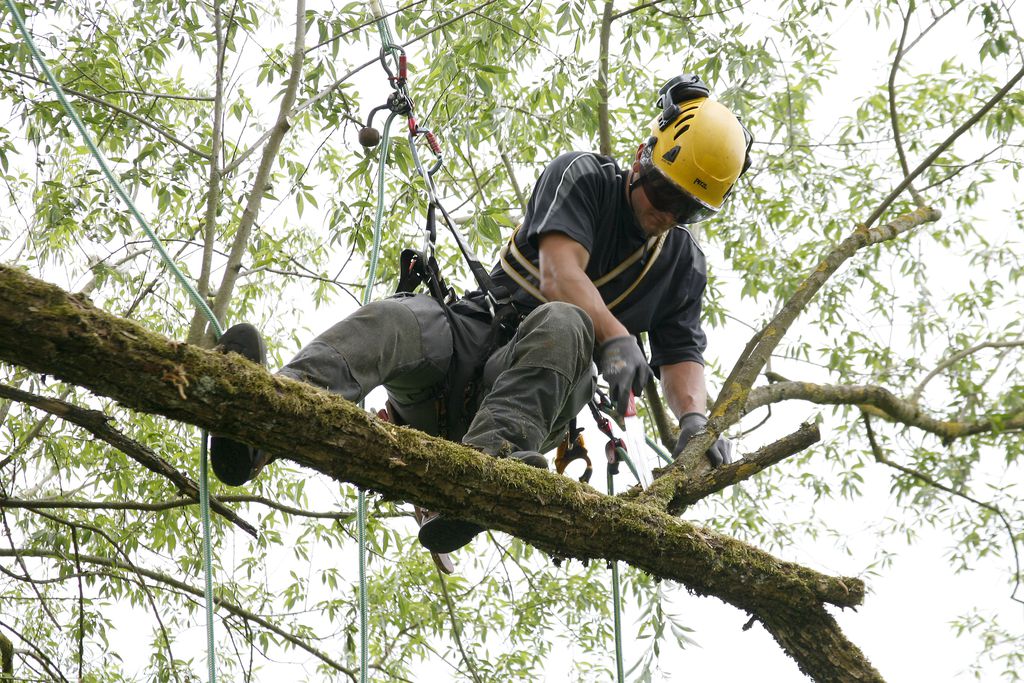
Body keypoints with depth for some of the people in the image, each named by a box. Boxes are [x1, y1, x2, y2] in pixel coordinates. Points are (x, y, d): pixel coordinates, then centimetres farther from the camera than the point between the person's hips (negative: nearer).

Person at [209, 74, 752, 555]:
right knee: (397, 318, -33)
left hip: (539, 384, 1)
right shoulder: (584, 177, 6)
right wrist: (617, 338, -26)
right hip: (472, 338, -1)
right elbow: (559, 275, -10)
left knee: (563, 325, -34)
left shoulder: (684, 263, 17)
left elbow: (682, 354, 11)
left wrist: (694, 418, -11)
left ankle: (488, 455, -61)